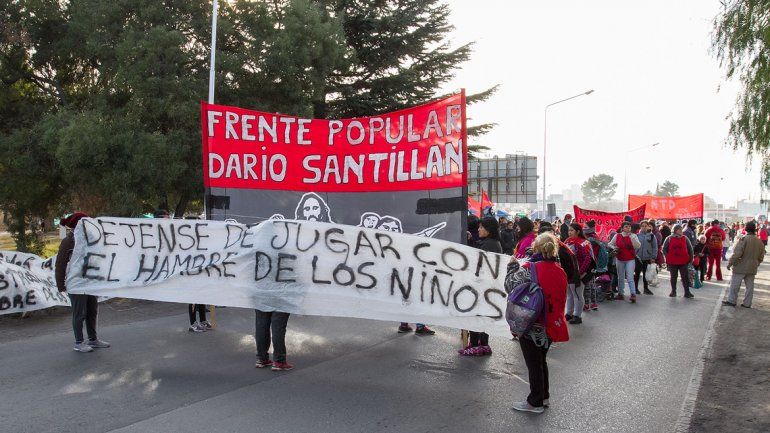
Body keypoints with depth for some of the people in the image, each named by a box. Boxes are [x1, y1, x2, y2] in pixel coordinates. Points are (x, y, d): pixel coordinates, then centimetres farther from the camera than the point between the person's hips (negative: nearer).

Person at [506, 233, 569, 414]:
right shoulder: (560, 272, 2)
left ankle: (535, 402, 17)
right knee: (541, 361, 22)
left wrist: (512, 266, 0)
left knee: (533, 364, 6)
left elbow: (510, 286, -11)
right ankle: (544, 396, 33)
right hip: (551, 325, 6)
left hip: (531, 326, -6)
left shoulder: (528, 269, -19)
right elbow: (562, 299, 12)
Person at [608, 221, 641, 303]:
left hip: (630, 260, -3)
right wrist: (613, 247, -9)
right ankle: (620, 294, 22)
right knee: (620, 278, 13)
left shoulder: (633, 236, -2)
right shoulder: (617, 236, 2)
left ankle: (633, 294, -14)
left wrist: (631, 237, -22)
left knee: (630, 278, -13)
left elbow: (638, 246, -15)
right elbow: (610, 244, 12)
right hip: (619, 259, 3)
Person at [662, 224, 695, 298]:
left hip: (683, 261, 1)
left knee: (685, 277, 0)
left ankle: (687, 292, 5)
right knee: (673, 277, 9)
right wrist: (668, 258, -1)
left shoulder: (685, 238, 4)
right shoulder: (669, 239, 0)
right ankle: (673, 291, 18)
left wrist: (690, 258, 5)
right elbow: (664, 249, 5)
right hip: (672, 262, -1)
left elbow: (690, 249, 9)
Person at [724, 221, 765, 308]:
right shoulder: (760, 242, 3)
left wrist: (730, 263, -10)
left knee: (735, 284, 4)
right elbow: (761, 257, 12)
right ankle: (747, 303, 16)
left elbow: (736, 254, -19)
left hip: (741, 267, -6)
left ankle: (731, 301, 9)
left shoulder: (744, 239, -16)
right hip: (752, 268, 6)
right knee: (749, 286, 11)